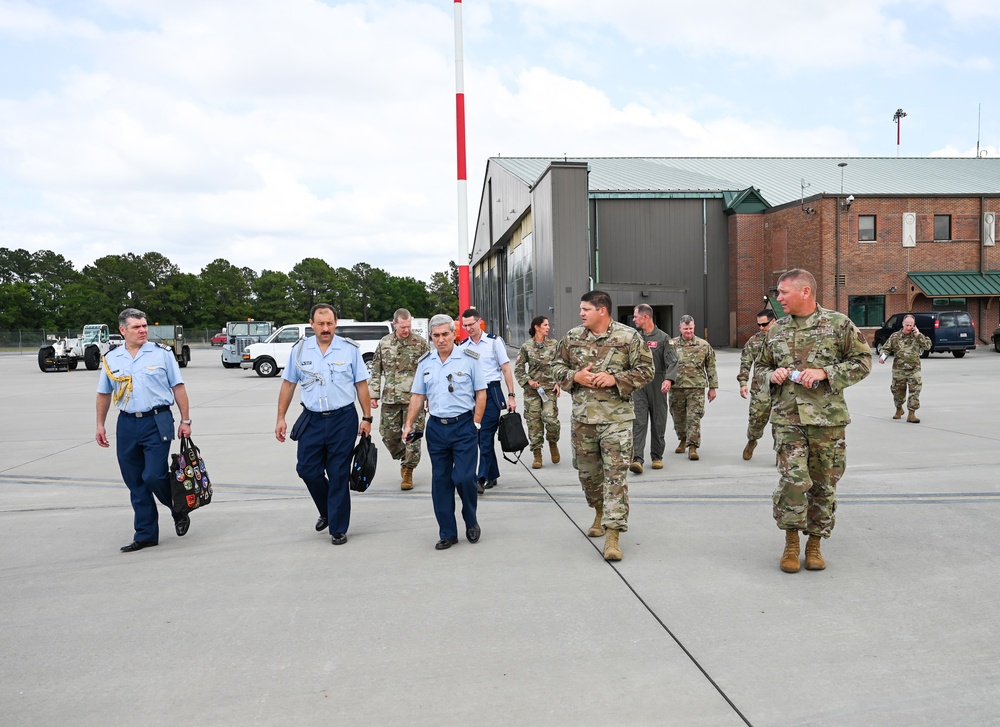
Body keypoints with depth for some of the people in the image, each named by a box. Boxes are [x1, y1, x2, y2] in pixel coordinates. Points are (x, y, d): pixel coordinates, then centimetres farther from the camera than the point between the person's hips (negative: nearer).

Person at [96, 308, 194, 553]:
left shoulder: (162, 353, 0)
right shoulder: (111, 359, 8)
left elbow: (178, 387, 1)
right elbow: (104, 394, 17)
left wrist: (185, 420, -3)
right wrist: (100, 425, 14)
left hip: (157, 422, -4)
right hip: (127, 424, 4)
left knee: (154, 476, -12)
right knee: (135, 484, 8)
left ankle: (179, 511, 17)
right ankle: (146, 535, 18)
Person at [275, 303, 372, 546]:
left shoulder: (350, 349, -2)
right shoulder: (300, 350, 3)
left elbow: (361, 385, 1)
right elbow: (288, 384, 9)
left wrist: (367, 418, -2)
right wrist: (280, 418, 6)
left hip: (343, 419, -2)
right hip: (312, 419, 3)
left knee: (339, 475, 3)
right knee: (307, 470, 5)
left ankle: (338, 528, 16)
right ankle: (327, 512, 32)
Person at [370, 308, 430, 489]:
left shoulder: (421, 343, -1)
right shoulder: (384, 343, 7)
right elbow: (376, 371, 12)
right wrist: (374, 394, 6)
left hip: (414, 398, -3)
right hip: (390, 398, 3)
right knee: (388, 434, 6)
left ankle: (408, 471, 12)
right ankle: (405, 460, 30)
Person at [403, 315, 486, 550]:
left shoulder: (469, 358, -3)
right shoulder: (425, 362, 7)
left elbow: (481, 392, -2)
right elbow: (418, 396, 11)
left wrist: (476, 423, -8)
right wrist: (409, 424, 3)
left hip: (464, 426, -4)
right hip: (436, 427, 4)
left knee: (464, 477, -9)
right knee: (440, 481, 7)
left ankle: (471, 521, 19)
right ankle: (447, 533, 18)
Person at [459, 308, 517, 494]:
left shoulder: (494, 341, -1)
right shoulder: (463, 346, 9)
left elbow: (506, 369, -1)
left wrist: (511, 396, -6)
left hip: (491, 392, -4)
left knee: (486, 436, -8)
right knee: (482, 437, 9)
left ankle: (482, 479, -8)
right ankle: (493, 475, 21)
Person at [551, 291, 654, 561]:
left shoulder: (629, 337, -5)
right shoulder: (572, 337, 5)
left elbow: (645, 370, -2)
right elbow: (558, 366, 14)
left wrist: (614, 379, -15)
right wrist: (575, 376, -7)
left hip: (617, 417, -4)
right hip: (582, 417, 4)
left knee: (616, 474, -8)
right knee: (587, 471, 14)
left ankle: (613, 534, -5)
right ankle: (600, 512, 40)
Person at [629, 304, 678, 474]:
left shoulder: (663, 338, -1)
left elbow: (672, 362, -10)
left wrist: (669, 379, -26)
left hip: (657, 386, -1)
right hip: (638, 385, 2)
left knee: (658, 423, 7)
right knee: (638, 423, -9)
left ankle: (657, 457, 21)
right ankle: (637, 459, -14)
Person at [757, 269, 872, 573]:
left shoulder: (838, 323, -1)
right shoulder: (777, 329, 10)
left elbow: (863, 362, 0)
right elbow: (763, 365, 21)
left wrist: (825, 372, -14)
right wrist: (772, 375, -2)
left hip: (827, 418, -1)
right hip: (787, 417, 1)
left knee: (823, 484, 7)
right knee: (792, 480, -10)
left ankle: (814, 544, 24)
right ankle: (791, 544, 7)